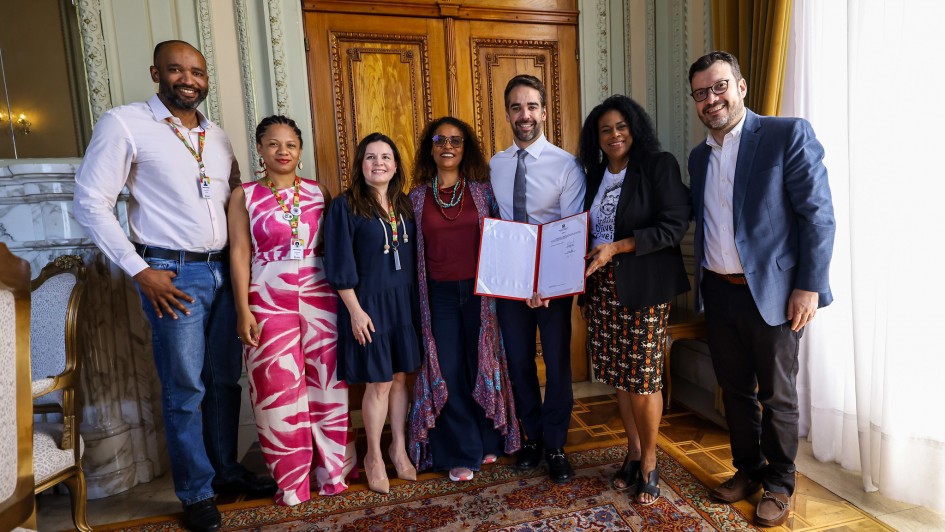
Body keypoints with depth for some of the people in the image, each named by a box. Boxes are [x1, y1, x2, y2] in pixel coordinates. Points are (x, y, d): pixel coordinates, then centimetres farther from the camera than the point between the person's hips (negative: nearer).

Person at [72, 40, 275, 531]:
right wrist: (141, 271, -13)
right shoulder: (124, 124, -5)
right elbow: (91, 204, -8)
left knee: (225, 380, 13)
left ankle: (226, 470, 32)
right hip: (173, 275, -5)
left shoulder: (217, 137, 12)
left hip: (223, 271, 5)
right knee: (185, 390, 3)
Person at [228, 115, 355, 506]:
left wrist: (342, 296, 4)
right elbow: (239, 254, -1)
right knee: (279, 391, 5)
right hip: (269, 302, -1)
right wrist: (243, 311, -8)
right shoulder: (244, 196, 3)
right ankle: (291, 482, 21)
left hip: (319, 297, 2)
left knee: (326, 385, 7)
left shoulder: (318, 192, 8)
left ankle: (333, 472, 24)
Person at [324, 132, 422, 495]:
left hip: (404, 302, 5)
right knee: (378, 383, 3)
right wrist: (355, 310, -13)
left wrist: (416, 301, 8)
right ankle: (374, 457, 23)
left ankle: (399, 448, 29)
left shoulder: (404, 205, 8)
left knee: (401, 376, 12)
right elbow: (340, 265, -9)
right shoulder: (345, 206, -7)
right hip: (369, 304, -4)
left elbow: (413, 255, 12)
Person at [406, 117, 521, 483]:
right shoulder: (417, 197, 4)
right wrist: (415, 298, 0)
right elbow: (411, 249, 5)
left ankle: (487, 442, 32)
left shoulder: (483, 190, 3)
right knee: (448, 373, 4)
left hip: (479, 291, 0)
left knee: (483, 366, 10)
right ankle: (461, 453, 22)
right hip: (439, 295, 0)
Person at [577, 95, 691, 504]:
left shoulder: (659, 166, -4)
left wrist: (617, 248, -19)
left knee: (643, 377, 0)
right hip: (603, 288, 5)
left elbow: (675, 225, -13)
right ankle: (633, 452, 29)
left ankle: (649, 462, 21)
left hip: (644, 287, -5)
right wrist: (585, 292, 12)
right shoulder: (596, 175, 13)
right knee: (618, 374, 11)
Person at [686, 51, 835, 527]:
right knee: (735, 390, 16)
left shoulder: (789, 135, -8)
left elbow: (818, 214, -11)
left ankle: (779, 484, 28)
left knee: (777, 397, 9)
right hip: (718, 292, 5)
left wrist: (809, 286, -15)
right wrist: (701, 282, 10)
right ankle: (747, 469, 35)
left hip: (771, 292, -5)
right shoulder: (699, 156, 11)